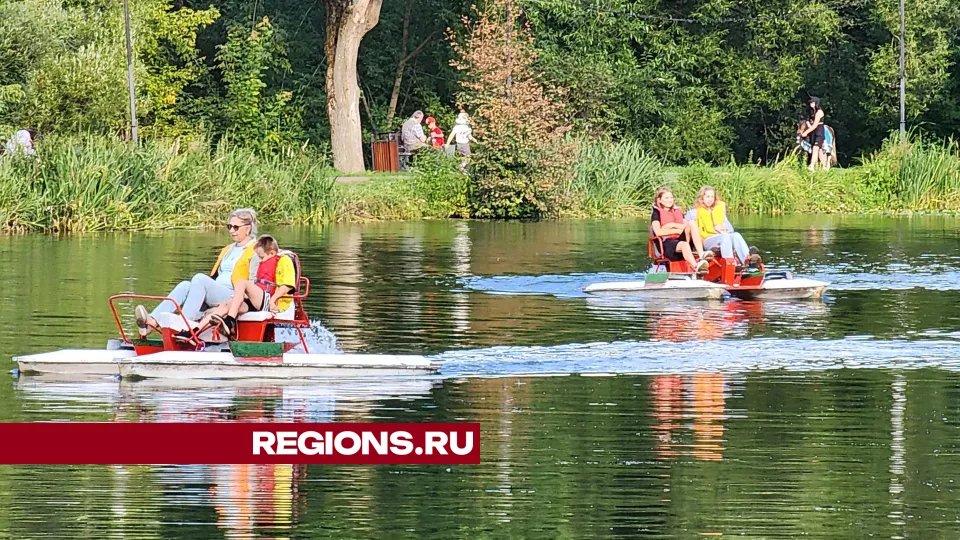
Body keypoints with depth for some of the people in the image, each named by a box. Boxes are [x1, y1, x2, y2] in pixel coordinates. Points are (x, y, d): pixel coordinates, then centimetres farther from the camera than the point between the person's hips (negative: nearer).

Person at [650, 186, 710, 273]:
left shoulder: (677, 211, 25)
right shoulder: (657, 213, 7)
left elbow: (687, 225, 13)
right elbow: (658, 232, -9)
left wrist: (673, 225, -4)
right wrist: (678, 230, -7)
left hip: (681, 239, 5)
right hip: (667, 243, -5)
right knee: (684, 245, -39)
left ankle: (701, 255, -39)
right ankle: (696, 267, -66)